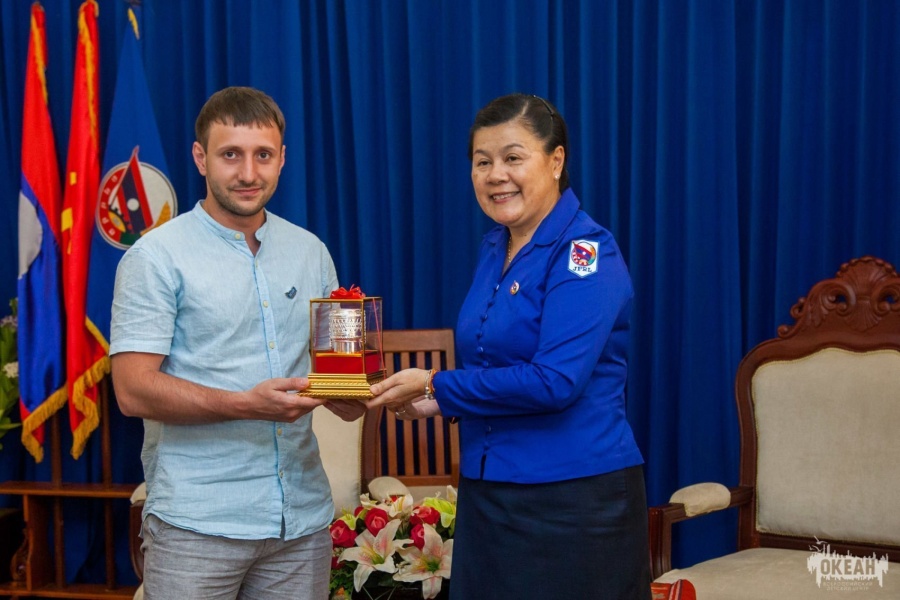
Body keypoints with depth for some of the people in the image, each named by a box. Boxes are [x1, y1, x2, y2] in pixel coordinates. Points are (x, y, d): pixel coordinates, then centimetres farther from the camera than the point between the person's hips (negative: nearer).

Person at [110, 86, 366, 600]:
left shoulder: (311, 252, 12)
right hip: (197, 523, -4)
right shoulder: (158, 257, -4)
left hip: (303, 517, 5)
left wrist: (349, 395, -5)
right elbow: (134, 390, -11)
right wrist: (247, 405, -22)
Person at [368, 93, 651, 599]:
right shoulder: (496, 248, 9)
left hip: (574, 500, -7)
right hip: (489, 494, 7)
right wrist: (437, 403, 1)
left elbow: (555, 381, -23)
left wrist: (436, 385, -15)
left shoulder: (585, 252, -14)